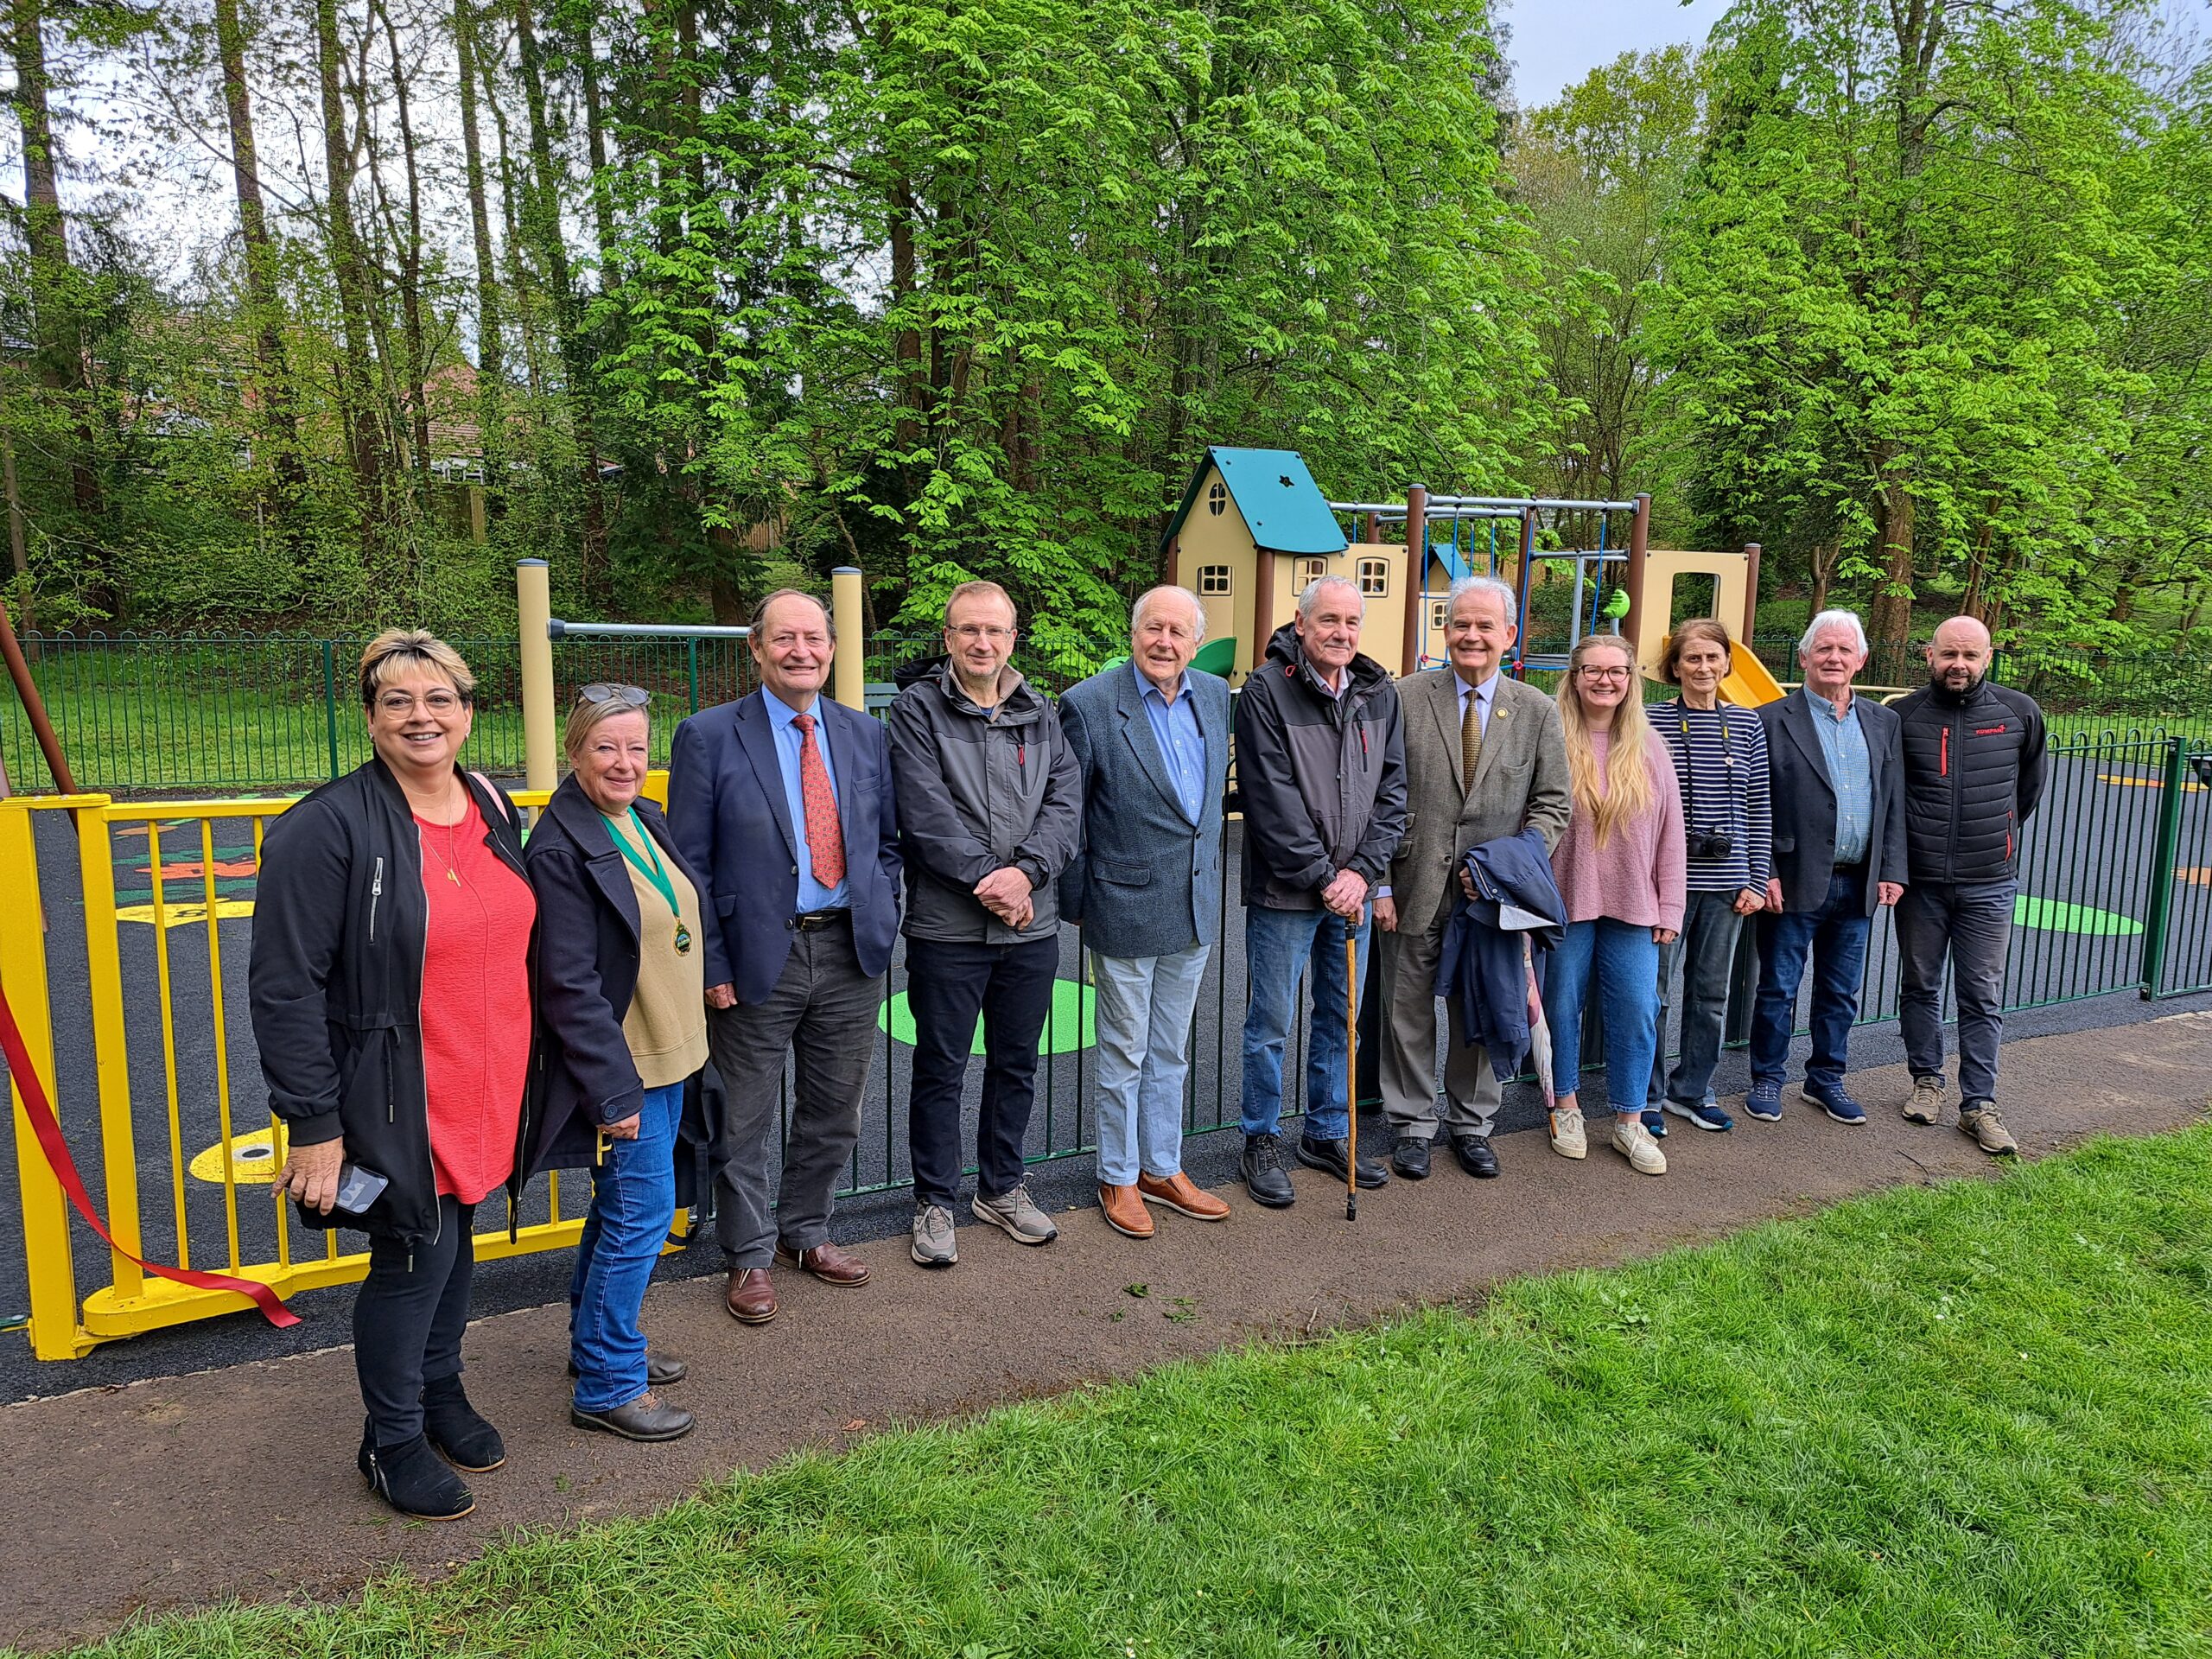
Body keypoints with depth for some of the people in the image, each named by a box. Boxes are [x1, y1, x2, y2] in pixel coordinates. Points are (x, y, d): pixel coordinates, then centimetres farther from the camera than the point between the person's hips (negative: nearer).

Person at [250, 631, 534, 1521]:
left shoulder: (495, 810, 4)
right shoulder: (327, 828, -17)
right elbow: (284, 987, -17)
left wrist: (516, 1078, 14)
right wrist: (313, 1124, -18)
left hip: (486, 1095, 6)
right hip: (395, 1104, -6)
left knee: (454, 1240, 20)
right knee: (416, 1256, 4)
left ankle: (439, 1388, 42)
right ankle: (392, 1440, 27)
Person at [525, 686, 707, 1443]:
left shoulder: (646, 820, 5)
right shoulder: (561, 848, -20)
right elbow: (570, 986, -21)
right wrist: (615, 1091, -20)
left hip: (667, 1053, 9)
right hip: (618, 1066, -9)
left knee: (621, 1207, 20)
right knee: (642, 1214, -1)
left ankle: (598, 1343, 37)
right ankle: (607, 1385, 15)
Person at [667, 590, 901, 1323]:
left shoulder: (865, 735, 7)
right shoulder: (709, 736, -6)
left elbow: (886, 841, 14)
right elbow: (690, 863, -7)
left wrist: (881, 925, 3)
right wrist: (711, 964, -11)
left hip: (851, 954, 4)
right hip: (759, 956, -4)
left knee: (834, 1111, 16)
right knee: (746, 1120, 9)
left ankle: (805, 1232, 37)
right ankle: (750, 1255, 28)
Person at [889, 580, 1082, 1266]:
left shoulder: (1041, 715, 9)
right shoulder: (917, 710, -3)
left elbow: (1066, 803, 0)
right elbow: (926, 812, -13)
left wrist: (1026, 872, -16)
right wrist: (988, 879, -17)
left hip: (1032, 926, 4)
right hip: (945, 927, -4)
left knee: (1016, 1065, 15)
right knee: (940, 1069, 7)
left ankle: (1001, 1188, 33)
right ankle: (934, 1202, 22)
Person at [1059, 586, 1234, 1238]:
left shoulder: (1215, 695, 4)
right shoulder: (1089, 705, -14)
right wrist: (1076, 902, -4)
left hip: (1196, 908, 6)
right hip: (1126, 908, -5)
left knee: (1171, 1052, 18)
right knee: (1125, 1054, 8)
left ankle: (1163, 1170, 32)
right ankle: (1119, 1180, 25)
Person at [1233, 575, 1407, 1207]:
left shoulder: (1379, 694, 6)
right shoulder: (1266, 691, -10)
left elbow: (1392, 792, 5)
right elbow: (1272, 800, -15)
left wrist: (1362, 871, -7)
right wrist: (1322, 877, -15)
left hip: (1352, 888, 5)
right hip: (1284, 892, -5)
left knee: (1342, 1016, 15)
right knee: (1271, 1022, 4)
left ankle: (1328, 1134, 31)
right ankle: (1262, 1142, 20)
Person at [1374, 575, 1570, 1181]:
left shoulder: (1537, 711, 3)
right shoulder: (1406, 698, -3)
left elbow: (1551, 805, 6)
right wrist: (1380, 883, -8)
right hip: (1415, 890, -1)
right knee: (1409, 1013, 9)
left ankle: (1471, 1124, 31)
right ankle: (1413, 1125, 26)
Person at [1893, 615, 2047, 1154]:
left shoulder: (2020, 713, -1)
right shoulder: (1902, 717, -4)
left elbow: (2030, 783, 16)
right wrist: (1894, 858, 8)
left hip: (1989, 885, 0)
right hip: (1920, 882, 0)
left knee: (1983, 998, 4)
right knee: (1919, 987, 12)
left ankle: (1979, 1105, 10)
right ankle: (1926, 1080, 27)